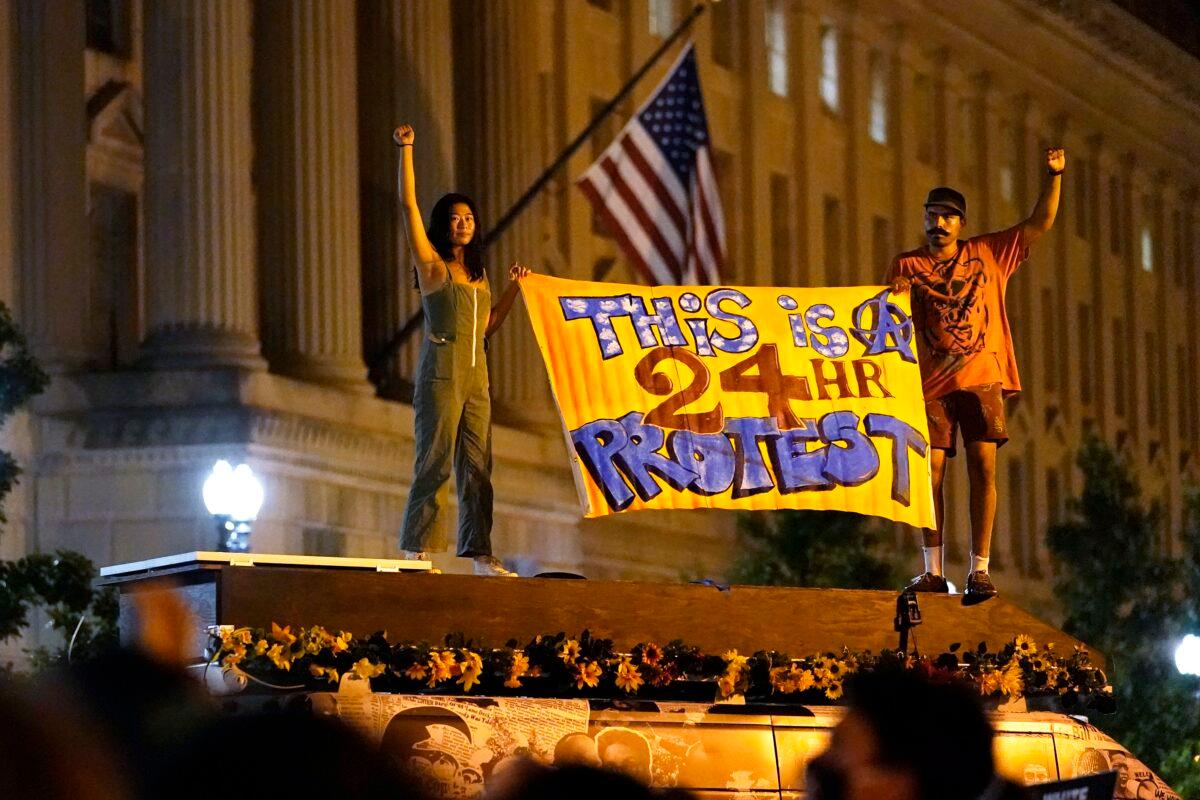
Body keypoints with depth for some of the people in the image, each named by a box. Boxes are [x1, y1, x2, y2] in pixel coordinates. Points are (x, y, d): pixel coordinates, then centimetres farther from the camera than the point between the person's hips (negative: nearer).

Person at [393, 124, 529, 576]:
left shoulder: (477, 273, 19)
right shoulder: (431, 263, 2)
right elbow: (408, 203, -5)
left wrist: (514, 288, 16)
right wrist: (405, 150, -9)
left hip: (475, 374, 6)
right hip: (441, 371, -6)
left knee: (478, 466, 2)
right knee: (435, 462, -11)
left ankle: (479, 555, 1)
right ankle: (414, 550, -10)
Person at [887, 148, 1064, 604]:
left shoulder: (988, 254, 12)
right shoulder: (907, 266, 9)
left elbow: (1040, 224, 10)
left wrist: (1054, 176, -2)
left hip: (981, 379, 0)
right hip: (931, 383, 0)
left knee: (983, 467, -8)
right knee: (930, 471, -6)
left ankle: (979, 569, -7)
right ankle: (933, 570, -2)